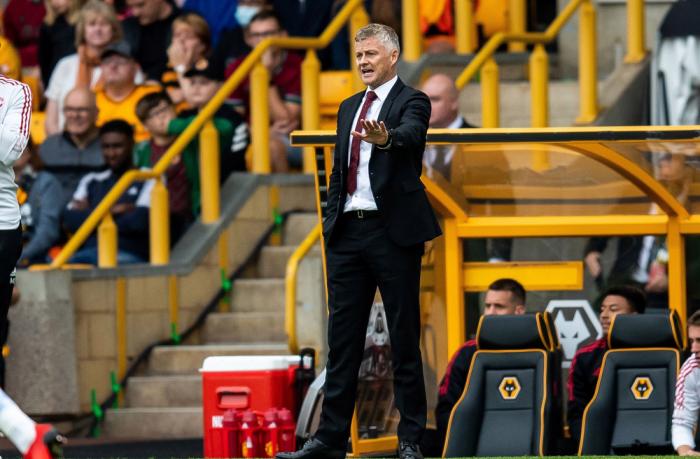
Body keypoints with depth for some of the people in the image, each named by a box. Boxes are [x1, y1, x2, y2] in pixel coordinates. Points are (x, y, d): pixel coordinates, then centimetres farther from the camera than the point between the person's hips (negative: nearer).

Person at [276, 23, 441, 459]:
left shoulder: (411, 102, -2)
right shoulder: (349, 107, 18)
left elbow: (410, 136, -24)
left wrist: (385, 139, -46)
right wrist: (331, 223, 14)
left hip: (393, 229, -6)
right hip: (348, 229, 6)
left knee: (405, 337, -1)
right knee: (343, 337, 6)